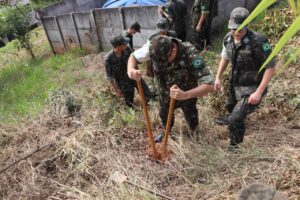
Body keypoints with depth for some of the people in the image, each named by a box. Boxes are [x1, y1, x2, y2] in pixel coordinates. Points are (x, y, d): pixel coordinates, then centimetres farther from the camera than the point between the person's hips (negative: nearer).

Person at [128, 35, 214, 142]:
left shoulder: (190, 54, -39)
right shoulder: (154, 48, -30)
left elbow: (209, 84, -42)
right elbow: (133, 57, -13)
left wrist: (185, 95, -60)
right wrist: (131, 70, -38)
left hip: (187, 95, -3)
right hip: (165, 94, 3)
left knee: (192, 120, 21)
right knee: (164, 115, 28)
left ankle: (195, 135, 59)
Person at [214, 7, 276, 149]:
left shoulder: (258, 42, -27)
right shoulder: (228, 39, -8)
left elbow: (271, 68, -20)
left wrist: (259, 92, -24)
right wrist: (218, 77, 7)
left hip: (252, 89, -6)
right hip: (235, 85, 7)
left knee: (235, 120, -15)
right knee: (231, 109, 31)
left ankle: (235, 148, 11)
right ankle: (230, 121, 67)